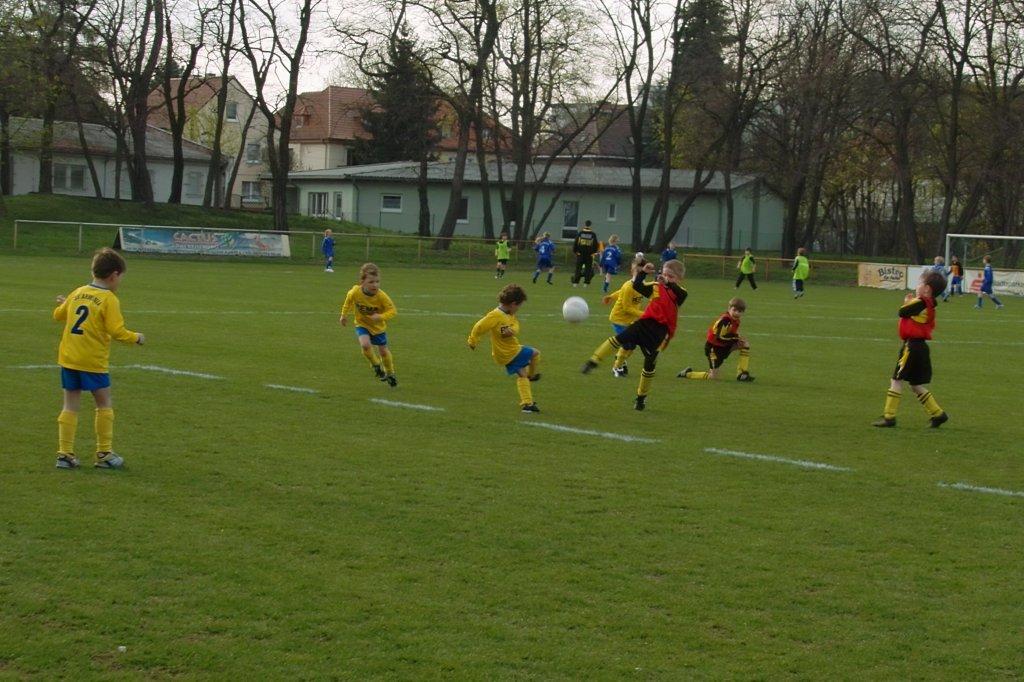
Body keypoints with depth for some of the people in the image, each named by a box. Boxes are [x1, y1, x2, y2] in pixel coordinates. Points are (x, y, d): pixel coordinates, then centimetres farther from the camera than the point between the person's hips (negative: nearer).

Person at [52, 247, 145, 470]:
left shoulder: (77, 293, 8)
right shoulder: (109, 299, -11)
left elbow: (58, 315, 21)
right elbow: (116, 330, -17)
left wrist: (63, 304, 42)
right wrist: (136, 338, 0)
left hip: (68, 358, 6)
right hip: (93, 361, -6)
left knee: (70, 405, 9)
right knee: (104, 404, 9)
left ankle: (64, 454, 7)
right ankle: (104, 454, 10)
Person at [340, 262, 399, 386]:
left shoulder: (381, 296, -30)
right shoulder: (355, 292, -27)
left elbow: (393, 311, -24)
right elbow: (348, 300, -2)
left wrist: (381, 317, -42)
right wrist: (344, 315, 6)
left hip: (378, 326, 0)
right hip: (362, 325, 0)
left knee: (383, 351, 11)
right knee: (365, 344, -26)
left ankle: (390, 374, 38)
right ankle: (376, 365, 4)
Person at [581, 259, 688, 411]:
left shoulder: (678, 292, 2)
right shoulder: (656, 288, 8)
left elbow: (682, 294, -22)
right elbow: (637, 286, -3)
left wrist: (668, 283, -36)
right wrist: (643, 272, -18)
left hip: (661, 331, -2)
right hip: (645, 323, 2)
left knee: (650, 364, 6)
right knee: (620, 338, -21)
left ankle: (641, 397, 24)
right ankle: (593, 361, -19)